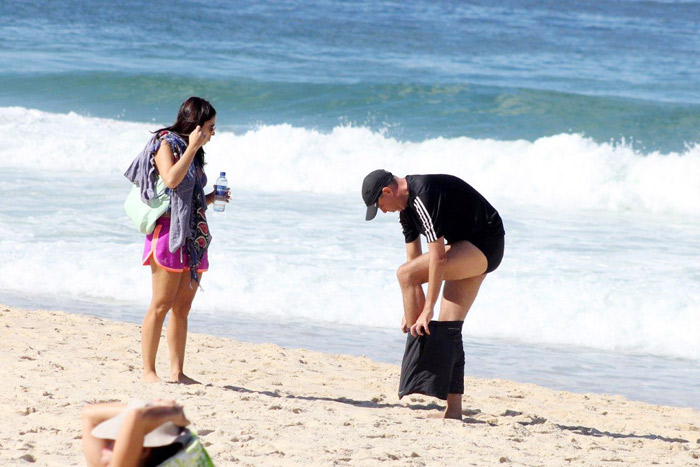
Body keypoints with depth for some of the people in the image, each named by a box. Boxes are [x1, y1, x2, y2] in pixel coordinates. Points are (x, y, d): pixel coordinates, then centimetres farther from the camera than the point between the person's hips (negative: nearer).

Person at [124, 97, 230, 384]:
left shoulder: (192, 152, 21)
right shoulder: (165, 144, -3)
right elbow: (171, 180, -21)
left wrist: (213, 198, 8)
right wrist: (192, 147, -15)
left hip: (193, 236, 8)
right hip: (169, 231, -8)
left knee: (183, 307, 6)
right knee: (162, 304, -8)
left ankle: (177, 371, 7)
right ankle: (148, 370, -6)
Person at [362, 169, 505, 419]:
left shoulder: (424, 196, -23)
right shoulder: (407, 206, 9)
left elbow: (438, 257, -25)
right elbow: (414, 259, 16)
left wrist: (427, 310, -23)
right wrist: (410, 311, 14)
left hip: (484, 246, -10)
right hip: (472, 249, 10)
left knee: (405, 274, -19)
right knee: (448, 327, 3)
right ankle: (453, 410, 3)